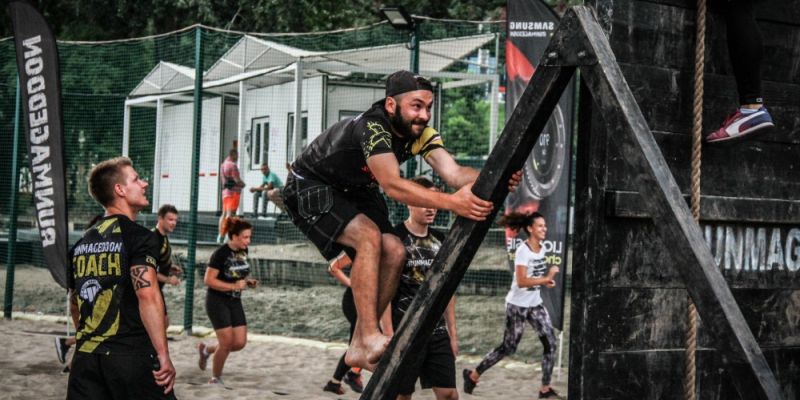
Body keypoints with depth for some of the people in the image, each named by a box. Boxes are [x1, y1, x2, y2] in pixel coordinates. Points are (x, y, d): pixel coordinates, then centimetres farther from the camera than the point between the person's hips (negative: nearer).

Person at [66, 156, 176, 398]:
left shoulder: (82, 244, 14)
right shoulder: (138, 236, -7)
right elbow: (147, 296, -19)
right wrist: (164, 356, -18)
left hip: (86, 354, 7)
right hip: (132, 356, -6)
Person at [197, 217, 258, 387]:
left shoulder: (243, 251, 3)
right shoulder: (221, 253, -19)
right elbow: (209, 280, -20)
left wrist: (248, 281, -1)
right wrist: (234, 285, -25)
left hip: (235, 301, 7)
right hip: (217, 301, -7)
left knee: (240, 342, 1)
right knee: (227, 342, -8)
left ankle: (206, 349, 26)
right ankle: (216, 378, 13)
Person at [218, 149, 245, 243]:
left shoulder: (223, 165, 16)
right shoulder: (232, 165, -13)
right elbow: (237, 180, -17)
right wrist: (243, 184, 4)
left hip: (225, 191, 9)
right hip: (233, 191, -9)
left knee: (224, 213, 12)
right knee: (230, 214, -11)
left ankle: (220, 235, 12)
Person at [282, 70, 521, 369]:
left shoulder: (421, 133, -12)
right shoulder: (372, 127, -34)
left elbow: (453, 172, -26)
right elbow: (392, 185, -49)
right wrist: (450, 202, -60)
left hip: (353, 191, 8)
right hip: (310, 187, -8)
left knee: (394, 252, -10)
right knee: (369, 236, -29)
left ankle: (359, 347, -1)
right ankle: (371, 338, -29)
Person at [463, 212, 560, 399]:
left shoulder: (541, 250, 6)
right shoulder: (523, 251, -19)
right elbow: (521, 281, -26)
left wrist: (546, 280, 0)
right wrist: (547, 278, -24)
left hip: (535, 304, 7)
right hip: (517, 305, -7)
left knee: (550, 343, -3)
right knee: (508, 347, 1)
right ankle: (473, 375, 18)